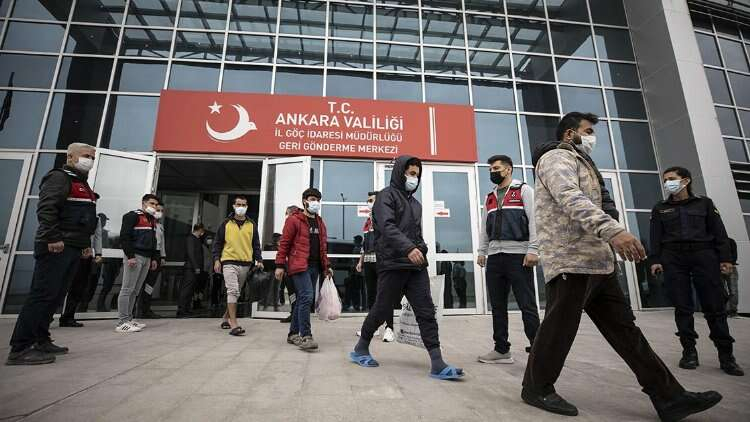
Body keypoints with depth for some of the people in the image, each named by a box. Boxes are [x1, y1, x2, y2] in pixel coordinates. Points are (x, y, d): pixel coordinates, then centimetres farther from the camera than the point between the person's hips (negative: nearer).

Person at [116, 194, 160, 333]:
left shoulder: (152, 220, 21)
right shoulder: (133, 216, -5)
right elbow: (124, 236, -13)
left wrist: (154, 258, 18)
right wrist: (130, 256, -19)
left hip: (147, 258, 8)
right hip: (135, 257, -8)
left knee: (135, 291, 11)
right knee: (127, 289, -7)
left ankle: (128, 319, 17)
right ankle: (122, 323, -3)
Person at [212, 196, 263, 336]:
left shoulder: (252, 225, 9)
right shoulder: (226, 223, 4)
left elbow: (256, 244, 11)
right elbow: (218, 243, 7)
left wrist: (259, 260, 1)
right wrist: (216, 259, -2)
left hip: (246, 263, 3)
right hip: (229, 262, -3)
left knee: (236, 292, 14)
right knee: (233, 291, -13)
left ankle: (226, 317, 34)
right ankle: (234, 324, -12)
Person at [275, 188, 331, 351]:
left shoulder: (320, 223, 19)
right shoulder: (294, 220, -3)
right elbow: (284, 243, -6)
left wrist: (326, 266, 16)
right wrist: (280, 265, -10)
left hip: (314, 266, 7)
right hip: (299, 265, -7)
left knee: (302, 299, 12)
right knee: (306, 297, -15)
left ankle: (293, 334, 23)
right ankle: (305, 337, -9)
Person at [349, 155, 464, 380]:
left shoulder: (415, 203, 22)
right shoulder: (387, 195, -2)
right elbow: (387, 227, -19)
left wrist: (422, 250, 9)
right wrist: (408, 248, -31)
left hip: (416, 265, 7)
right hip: (393, 264, -6)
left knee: (426, 312, 0)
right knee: (382, 310, 5)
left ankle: (437, 364, 3)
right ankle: (360, 349, 26)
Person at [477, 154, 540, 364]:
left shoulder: (523, 190, 5)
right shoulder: (490, 197, 21)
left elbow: (534, 220, -5)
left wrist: (533, 250, -14)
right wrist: (482, 252, 11)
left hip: (518, 254, -5)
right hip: (494, 256, 6)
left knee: (527, 305, -3)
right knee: (498, 306, 8)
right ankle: (502, 349, 16)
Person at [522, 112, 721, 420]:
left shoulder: (578, 163, 28)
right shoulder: (556, 158, -5)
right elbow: (571, 199, -24)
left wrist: (610, 238, 24)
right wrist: (613, 230, -36)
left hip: (596, 261, 10)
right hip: (570, 260, -10)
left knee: (624, 328, 11)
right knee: (559, 328, -3)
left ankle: (669, 397, 19)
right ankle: (537, 389, 11)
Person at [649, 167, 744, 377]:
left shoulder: (704, 203, 13)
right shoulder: (660, 209, 13)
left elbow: (719, 232, 7)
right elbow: (655, 237, 6)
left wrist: (725, 258, -3)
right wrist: (655, 260, -3)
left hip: (704, 255, 0)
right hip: (673, 259, 0)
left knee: (715, 306, -2)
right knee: (682, 307, 0)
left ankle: (726, 355, 6)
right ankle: (689, 351, 6)